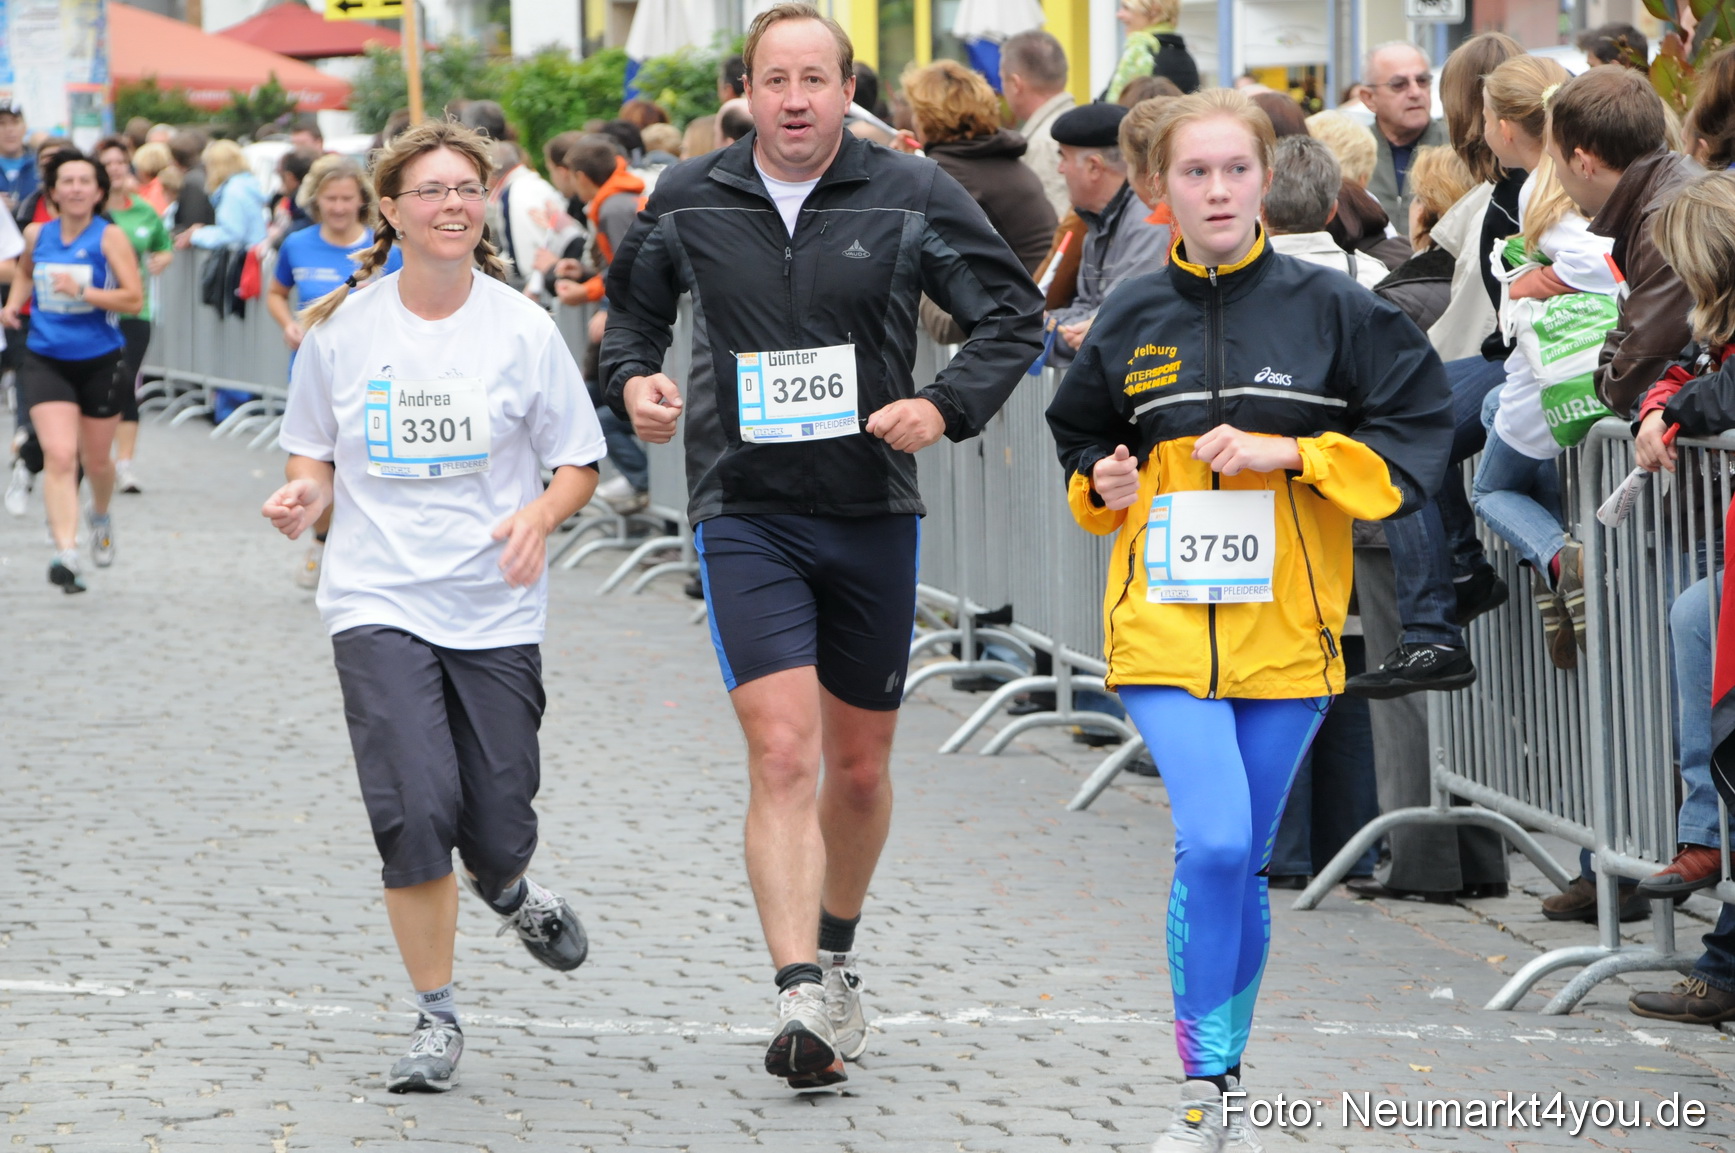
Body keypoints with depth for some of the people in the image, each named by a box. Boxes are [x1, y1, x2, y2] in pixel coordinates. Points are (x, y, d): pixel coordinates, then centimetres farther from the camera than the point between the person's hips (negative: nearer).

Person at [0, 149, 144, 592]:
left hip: (100, 361, -1)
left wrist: (83, 292, -26)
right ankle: (66, 552, -22)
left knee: (95, 460, 15)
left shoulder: (109, 237, -8)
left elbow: (134, 298, -15)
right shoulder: (36, 235, 3)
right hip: (45, 361, 1)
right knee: (59, 456, -16)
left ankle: (100, 516, 48)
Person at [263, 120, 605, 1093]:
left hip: (496, 610, 0)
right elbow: (313, 452, 14)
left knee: (496, 829, 0)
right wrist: (306, 494, -9)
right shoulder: (342, 329, 2)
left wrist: (541, 514, -16)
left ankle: (509, 890, 40)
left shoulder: (522, 328, -1)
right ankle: (438, 1020, -1)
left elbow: (579, 464, 5)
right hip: (379, 602, 0)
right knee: (416, 809, -16)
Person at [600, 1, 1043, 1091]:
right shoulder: (689, 204, 1)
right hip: (745, 516, -1)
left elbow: (1016, 312, 2)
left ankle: (837, 955, 38)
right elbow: (632, 302, 19)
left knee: (860, 766, 13)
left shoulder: (911, 195, -3)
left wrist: (947, 406, -13)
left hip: (874, 512, 1)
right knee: (783, 755, -16)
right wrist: (633, 378, -1)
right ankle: (802, 1000, -21)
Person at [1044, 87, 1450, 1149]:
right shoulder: (1131, 321, 5)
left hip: (1285, 628, 0)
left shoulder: (1330, 307, -1)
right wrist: (1101, 485, -2)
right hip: (1165, 622, 0)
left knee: (1242, 863, 10)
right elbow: (1082, 437, 21)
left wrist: (1286, 454, -13)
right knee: (1213, 844, -18)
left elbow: (1420, 435, -3)